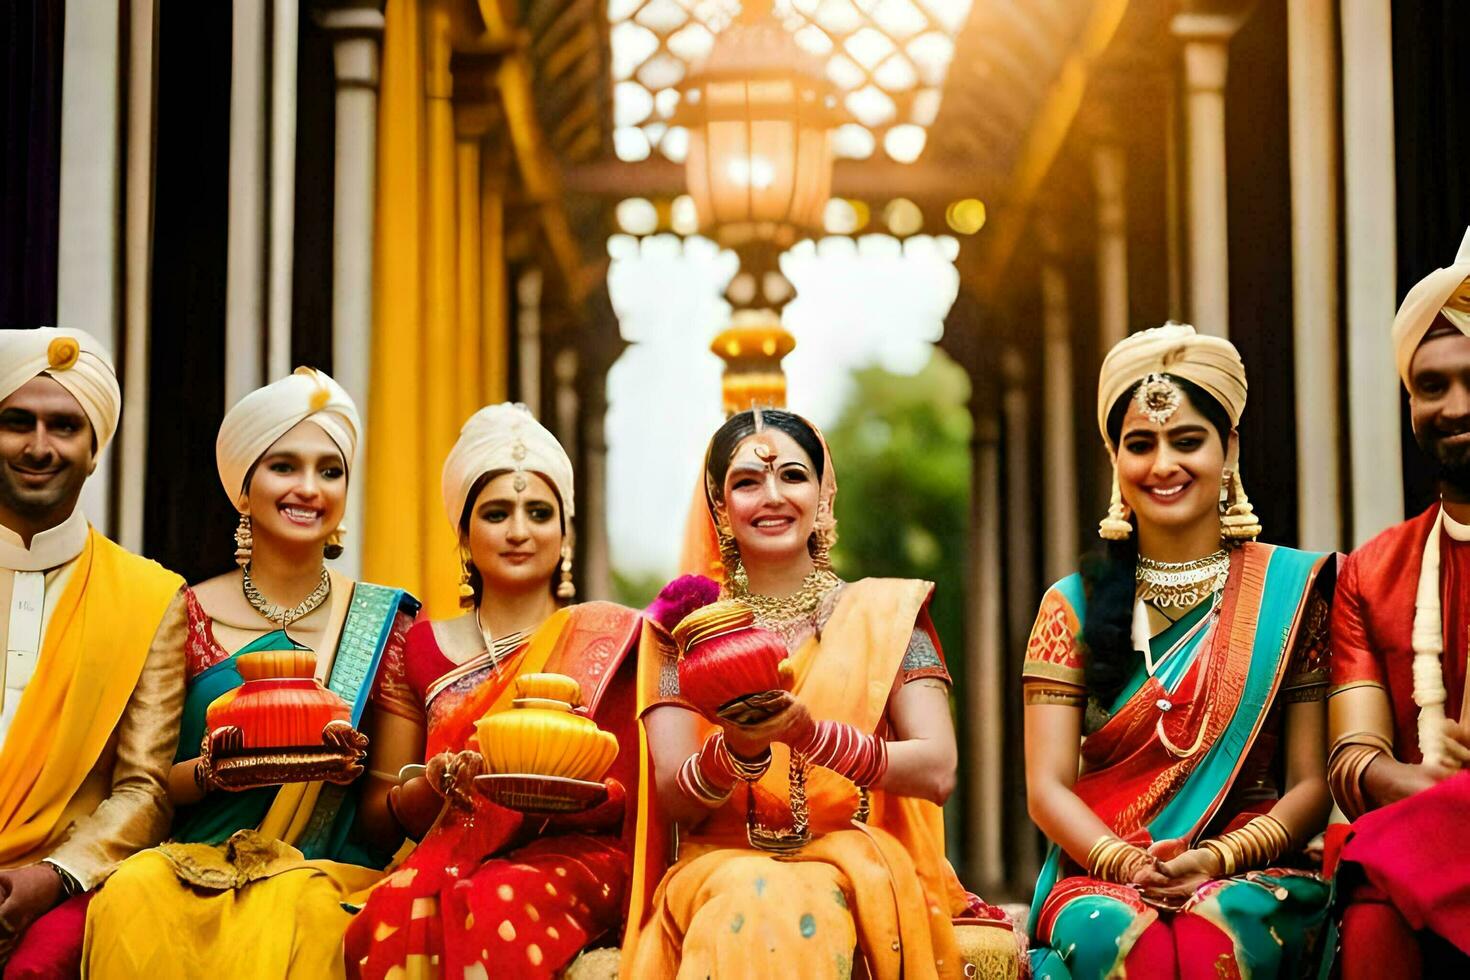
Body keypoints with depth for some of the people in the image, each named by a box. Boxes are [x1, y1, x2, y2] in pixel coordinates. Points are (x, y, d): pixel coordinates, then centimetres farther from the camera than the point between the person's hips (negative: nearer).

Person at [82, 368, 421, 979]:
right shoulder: (191, 615, 6)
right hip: (192, 860, 1)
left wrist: (349, 769, -16)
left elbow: (389, 824, 6)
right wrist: (212, 770, -13)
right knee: (134, 894, -32)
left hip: (329, 874, -1)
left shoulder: (384, 624, 5)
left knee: (289, 911, -36)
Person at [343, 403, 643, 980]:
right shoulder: (426, 647, 15)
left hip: (573, 853, -2)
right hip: (450, 855, 2)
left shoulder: (605, 639, 8)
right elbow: (402, 812, 13)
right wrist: (438, 781, -8)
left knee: (495, 904, -36)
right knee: (398, 907, -32)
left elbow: (626, 795, 3)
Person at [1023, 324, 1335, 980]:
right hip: (1101, 881, 1)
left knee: (1219, 926, -35)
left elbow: (1312, 784, 3)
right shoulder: (1073, 606, 11)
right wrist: (1128, 865, -15)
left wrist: (1219, 859, -14)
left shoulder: (1291, 589, 7)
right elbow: (1048, 786, 4)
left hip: (1252, 877, 0)